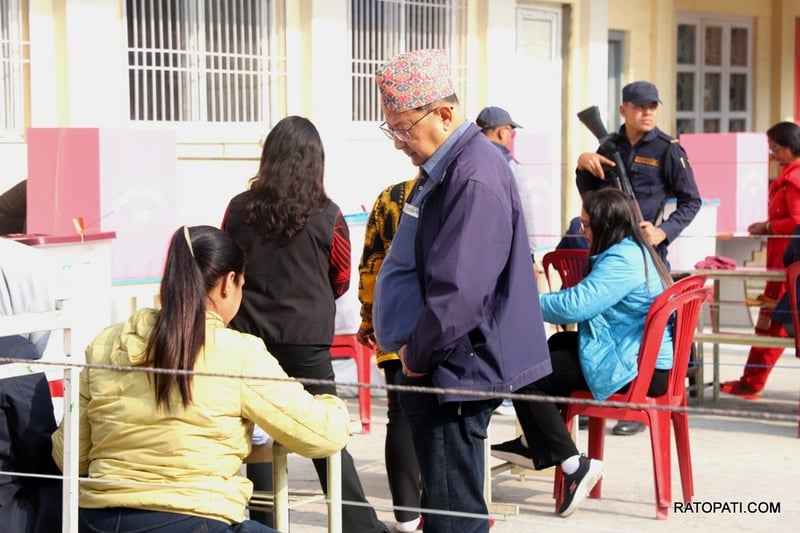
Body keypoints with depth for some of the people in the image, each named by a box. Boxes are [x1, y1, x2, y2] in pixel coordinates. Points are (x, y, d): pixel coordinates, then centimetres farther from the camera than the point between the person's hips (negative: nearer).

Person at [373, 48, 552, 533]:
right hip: (439, 364, 10)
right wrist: (414, 351, 14)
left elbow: (460, 290, -26)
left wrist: (417, 355, -12)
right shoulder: (444, 168, 13)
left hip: (456, 367, -10)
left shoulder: (475, 177, -21)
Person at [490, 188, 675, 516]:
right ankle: (535, 445, 37)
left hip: (636, 371, -11)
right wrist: (544, 302, 4)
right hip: (646, 361, 11)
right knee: (556, 345, 32)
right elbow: (587, 301, 18)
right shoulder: (633, 252, 16)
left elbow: (575, 305, -25)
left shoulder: (622, 260, -18)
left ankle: (572, 465, -11)